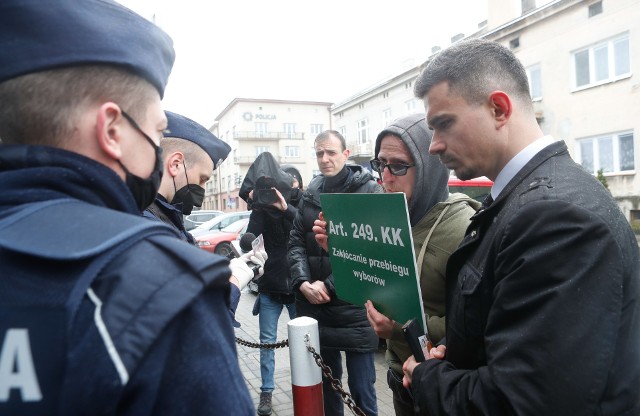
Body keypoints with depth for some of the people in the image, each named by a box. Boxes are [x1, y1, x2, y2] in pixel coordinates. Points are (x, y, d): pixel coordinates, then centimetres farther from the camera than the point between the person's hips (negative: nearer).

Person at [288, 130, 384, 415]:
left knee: (361, 389, 6)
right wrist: (303, 282, -9)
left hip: (353, 304, -4)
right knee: (324, 382, 20)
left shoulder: (368, 190, -5)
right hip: (314, 305, 5)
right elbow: (296, 241, 8)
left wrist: (329, 286, -15)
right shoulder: (310, 194, 10)